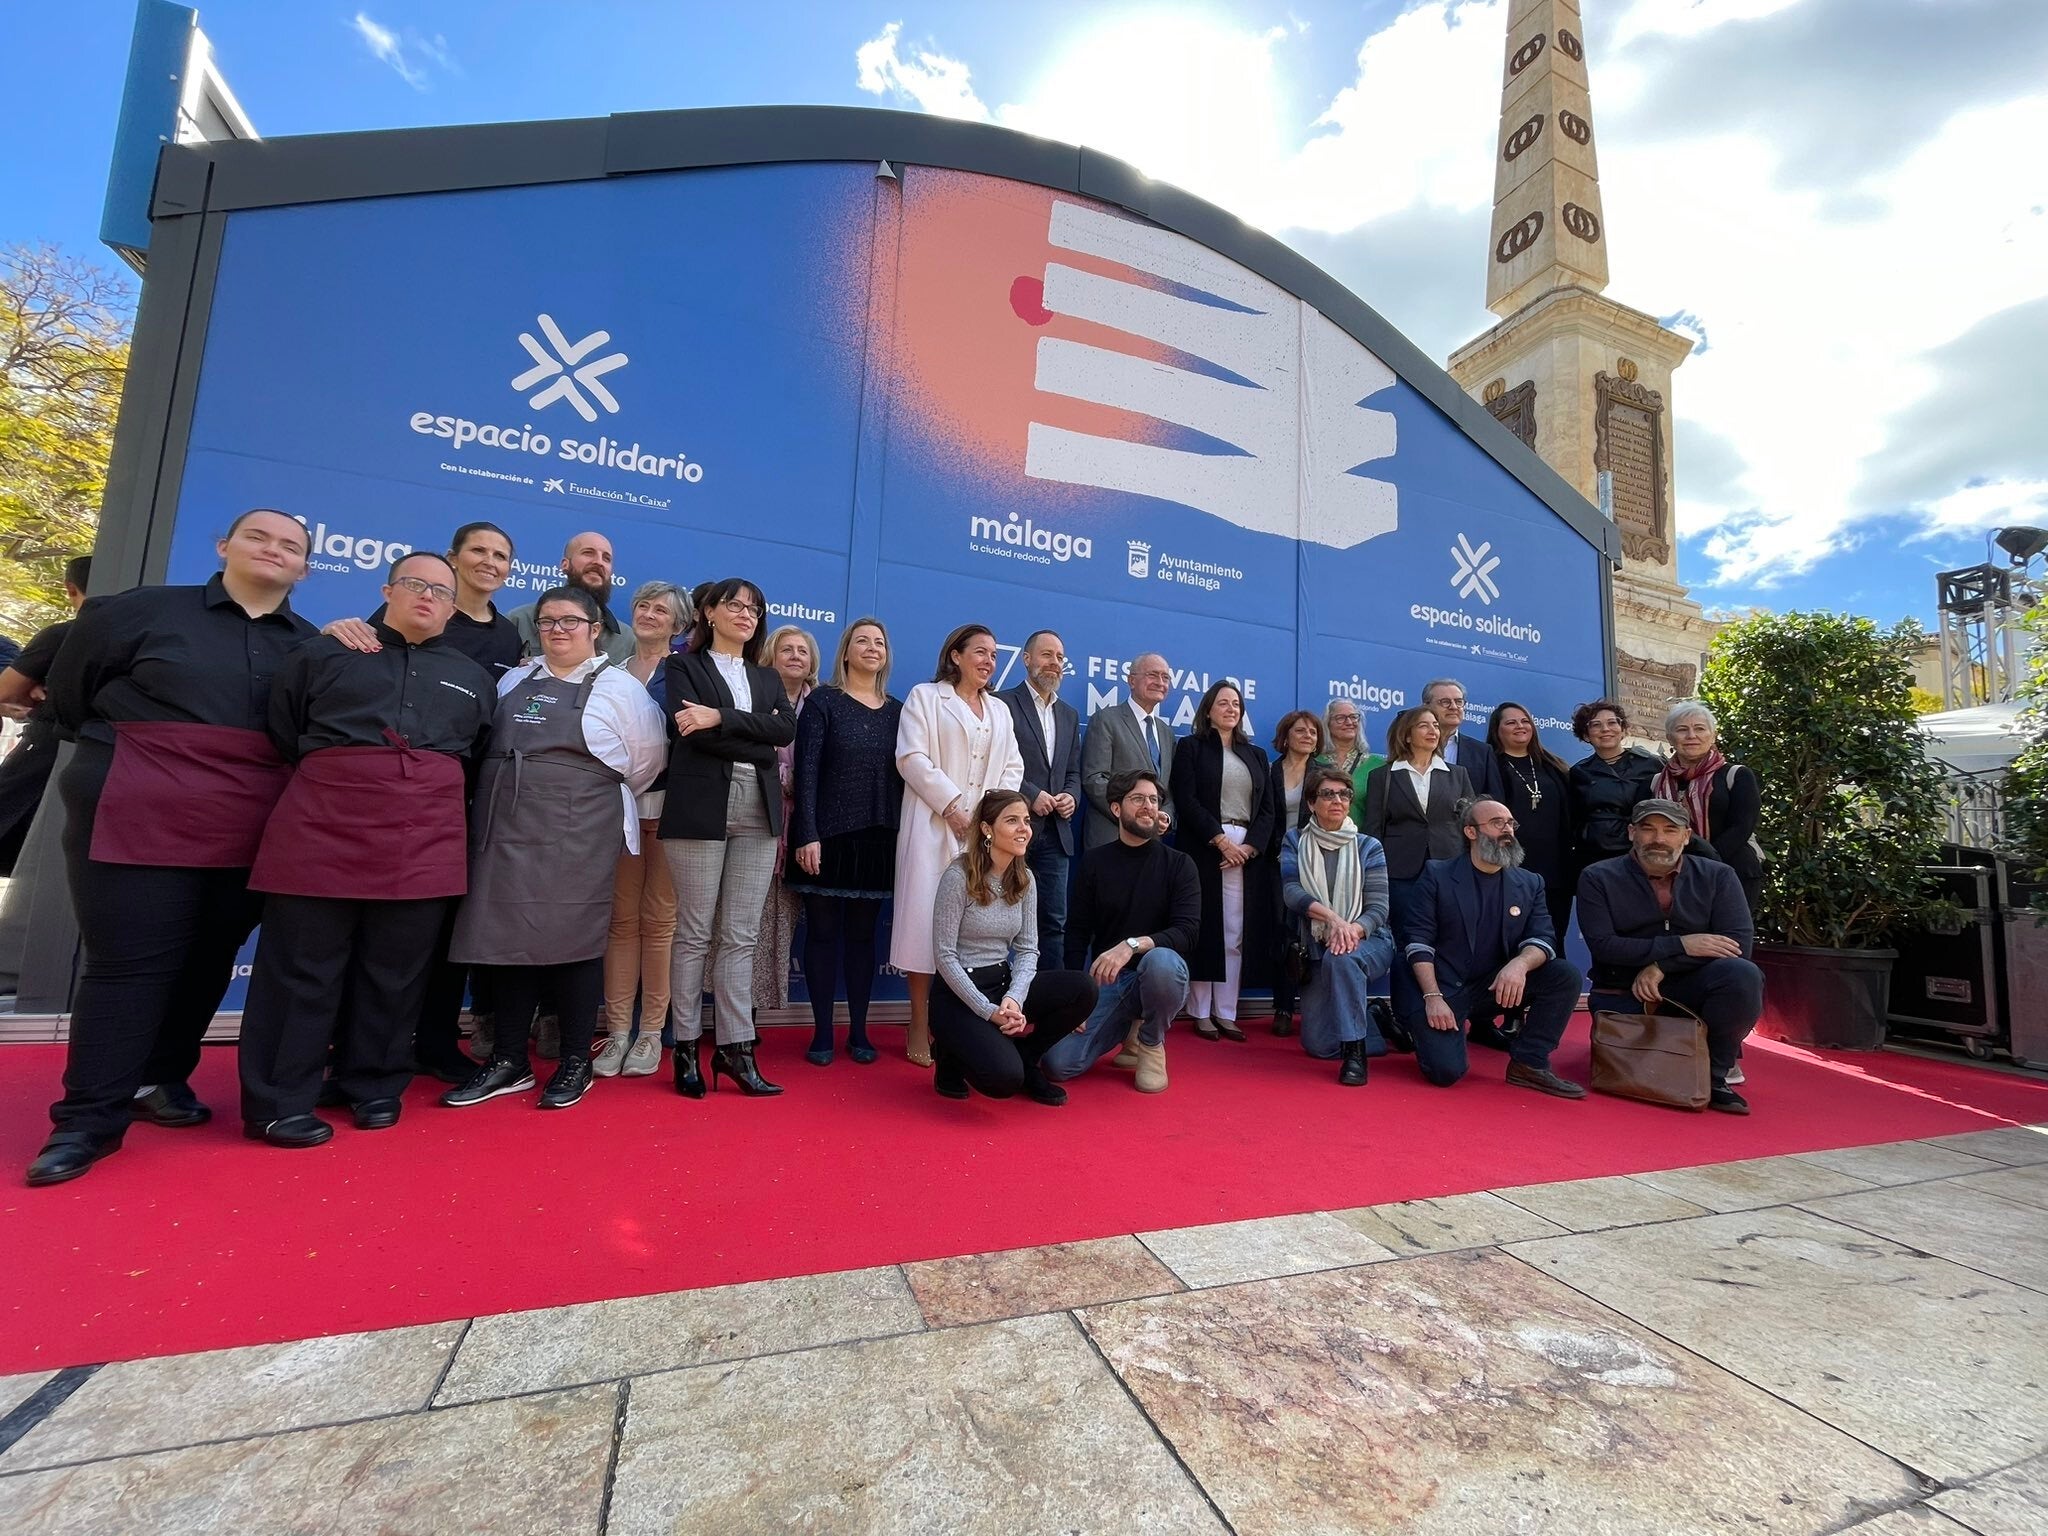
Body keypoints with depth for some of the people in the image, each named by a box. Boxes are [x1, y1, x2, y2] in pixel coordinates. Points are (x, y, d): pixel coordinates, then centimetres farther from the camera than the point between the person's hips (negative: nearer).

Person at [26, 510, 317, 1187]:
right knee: (130, 963, -1)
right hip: (141, 821, -3)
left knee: (208, 961, 11)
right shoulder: (143, 609, 2)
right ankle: (88, 1117, 10)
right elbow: (67, 691, 12)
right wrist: (119, 752, 14)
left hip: (249, 833, 3)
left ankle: (160, 1078, 28)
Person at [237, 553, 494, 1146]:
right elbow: (280, 734, 12)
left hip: (425, 837, 2)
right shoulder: (323, 654, 10)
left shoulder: (474, 678, 17)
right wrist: (322, 788, 7)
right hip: (324, 825, -2)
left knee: (394, 970, 7)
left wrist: (441, 802, 10)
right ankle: (279, 1101, 13)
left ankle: (375, 1087, 21)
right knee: (304, 964, 2)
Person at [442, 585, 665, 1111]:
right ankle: (508, 1061, 18)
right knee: (505, 938, 7)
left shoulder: (619, 686, 0)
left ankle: (576, 1062, 12)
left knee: (573, 939, 0)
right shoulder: (513, 682, 15)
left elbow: (647, 760, 4)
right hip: (506, 830, 5)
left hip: (577, 835, -5)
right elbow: (491, 749, 20)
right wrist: (518, 795, 10)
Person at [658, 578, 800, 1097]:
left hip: (757, 813, 4)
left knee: (741, 937, 4)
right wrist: (758, 738, -9)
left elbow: (788, 729, 0)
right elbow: (693, 731, -9)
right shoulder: (684, 666, 10)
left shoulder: (767, 678, 21)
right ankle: (687, 1048, 12)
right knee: (695, 933, 1)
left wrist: (721, 717, -10)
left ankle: (735, 1047, 10)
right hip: (700, 809, -3)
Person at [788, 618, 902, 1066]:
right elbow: (805, 771, -7)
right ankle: (822, 1033, 14)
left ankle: (859, 1032, 18)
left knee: (863, 934, 9)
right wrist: (806, 835, -15)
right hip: (829, 835, -3)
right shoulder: (823, 702, 0)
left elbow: (903, 775, 9)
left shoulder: (897, 711, 10)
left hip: (879, 839, 3)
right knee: (823, 932, 4)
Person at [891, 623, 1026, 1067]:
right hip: (934, 826, -4)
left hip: (986, 830, 4)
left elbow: (1012, 767, 15)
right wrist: (951, 806, -12)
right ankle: (920, 1027, 3)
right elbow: (912, 757, -6)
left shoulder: (1000, 710, 22)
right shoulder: (925, 697, 6)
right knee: (926, 918, -6)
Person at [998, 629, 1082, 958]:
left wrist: (1072, 796, -1)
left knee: (1054, 920, 7)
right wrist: (1031, 795, -14)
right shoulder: (1002, 703, -2)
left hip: (1055, 833, 6)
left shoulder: (1069, 714, 19)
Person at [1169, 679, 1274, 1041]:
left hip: (1248, 853, 4)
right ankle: (1201, 1013, 6)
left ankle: (1226, 1013, 9)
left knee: (1236, 936, 2)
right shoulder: (1191, 747, 5)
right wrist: (1221, 841, -13)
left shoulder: (1256, 754, 18)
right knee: (1206, 931, -3)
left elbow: (1267, 809, 11)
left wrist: (1250, 846, -6)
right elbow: (1187, 801, -6)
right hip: (1205, 850, -4)